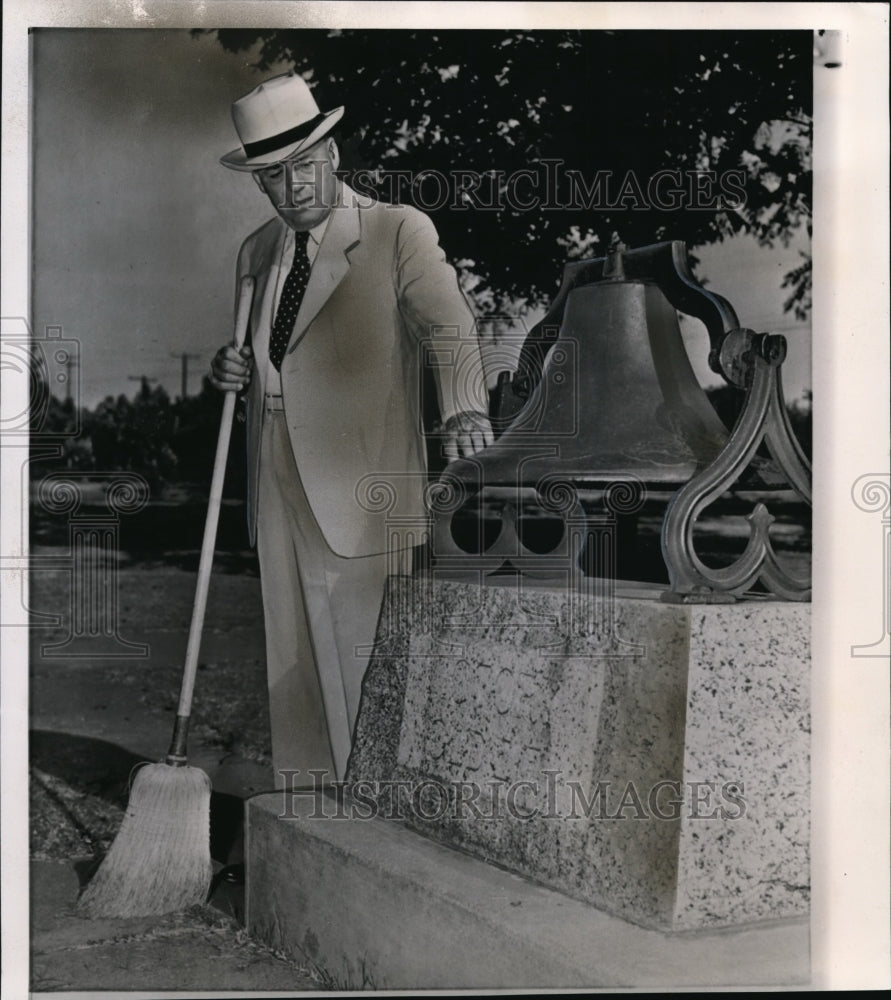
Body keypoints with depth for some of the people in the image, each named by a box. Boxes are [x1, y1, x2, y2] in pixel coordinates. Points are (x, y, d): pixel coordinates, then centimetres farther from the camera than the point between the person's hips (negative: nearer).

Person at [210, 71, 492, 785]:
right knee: (294, 665, 13)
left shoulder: (399, 231, -5)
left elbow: (447, 325, -20)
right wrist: (237, 373, 2)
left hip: (361, 488, -6)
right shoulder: (258, 253, 14)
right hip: (279, 489, 6)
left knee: (364, 665, 1)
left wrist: (464, 410, -40)